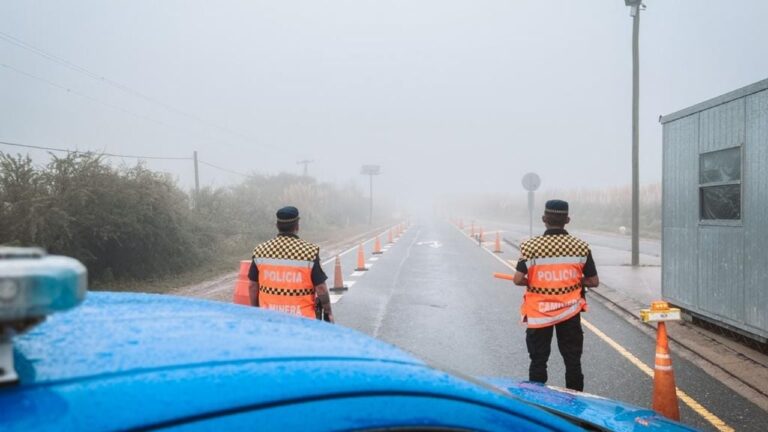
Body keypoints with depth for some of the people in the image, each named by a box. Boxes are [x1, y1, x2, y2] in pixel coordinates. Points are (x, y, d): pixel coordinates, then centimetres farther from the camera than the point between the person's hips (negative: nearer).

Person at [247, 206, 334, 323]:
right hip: (301, 320, -3)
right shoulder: (309, 252, -12)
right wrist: (328, 312, 5)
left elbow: (252, 285, 6)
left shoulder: (260, 250, -1)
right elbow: (320, 288, -9)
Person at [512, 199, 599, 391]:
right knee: (573, 361, 13)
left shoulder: (530, 246, -13)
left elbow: (518, 279, -16)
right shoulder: (581, 246, -7)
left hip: (539, 313, -1)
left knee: (538, 361, 11)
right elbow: (593, 281, -2)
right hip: (570, 312, 1)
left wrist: (534, 283, 4)